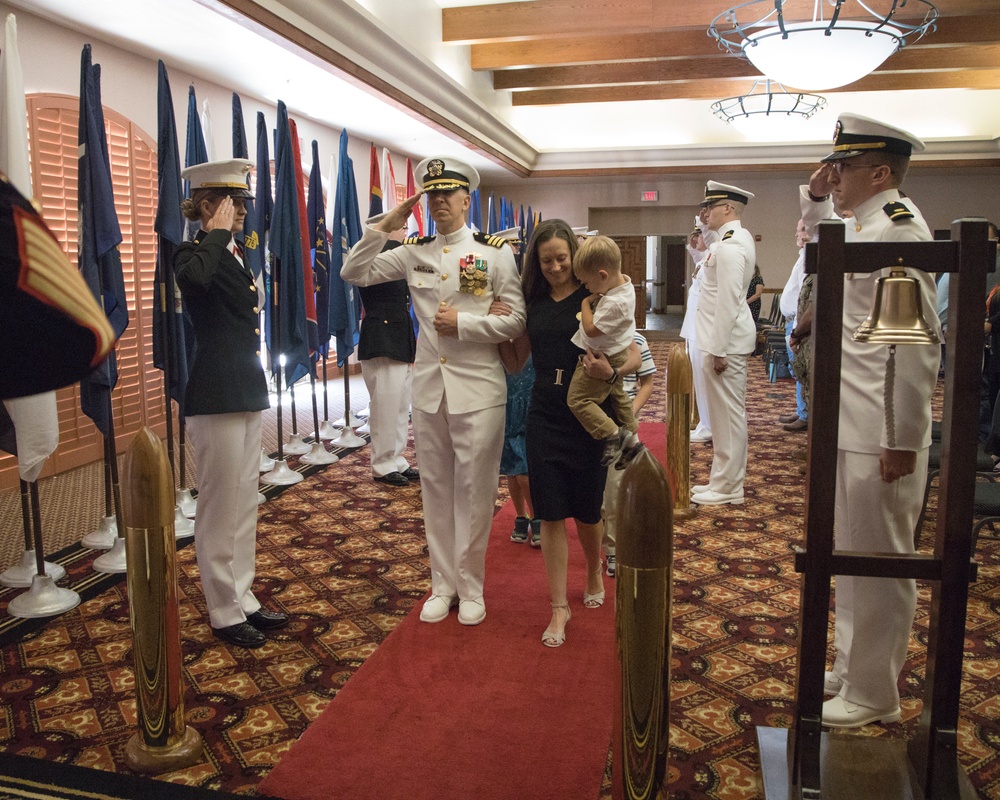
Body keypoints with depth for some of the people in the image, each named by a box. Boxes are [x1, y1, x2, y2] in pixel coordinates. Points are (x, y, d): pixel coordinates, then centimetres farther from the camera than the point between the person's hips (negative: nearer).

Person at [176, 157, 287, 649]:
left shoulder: (234, 254, 14)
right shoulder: (193, 253, -11)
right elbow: (194, 278, -37)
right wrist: (218, 233, -21)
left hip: (246, 391, 9)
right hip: (215, 396, -9)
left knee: (245, 503, 14)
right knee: (220, 507, 1)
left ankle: (243, 600, 26)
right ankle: (225, 613, 14)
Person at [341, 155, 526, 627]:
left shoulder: (495, 252, -2)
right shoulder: (414, 252, 8)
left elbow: (515, 321, -5)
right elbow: (354, 273, 6)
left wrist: (463, 321, -15)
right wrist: (383, 227, -2)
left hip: (478, 390, -3)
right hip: (429, 388, 4)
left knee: (473, 491, 4)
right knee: (435, 490, 11)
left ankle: (471, 588, 19)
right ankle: (443, 585, 24)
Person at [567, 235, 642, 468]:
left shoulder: (614, 303, -34)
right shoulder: (623, 282, -5)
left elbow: (591, 329, -27)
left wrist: (585, 304, -16)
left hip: (601, 358, -10)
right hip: (616, 354, 10)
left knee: (578, 399, -3)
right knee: (618, 396, 24)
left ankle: (612, 434, 0)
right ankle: (631, 439, 36)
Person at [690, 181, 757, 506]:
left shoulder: (730, 245, -17)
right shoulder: (738, 237, 15)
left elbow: (728, 302, -22)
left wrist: (718, 350, -21)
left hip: (726, 342, -11)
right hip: (727, 340, 11)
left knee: (728, 414, -3)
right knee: (727, 413, 16)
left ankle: (727, 489, 6)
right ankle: (723, 479, 26)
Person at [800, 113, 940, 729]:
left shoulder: (899, 229, -16)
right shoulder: (866, 225, 13)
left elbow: (918, 344, -22)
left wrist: (904, 440, -21)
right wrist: (815, 198, 17)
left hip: (881, 438, -10)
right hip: (851, 428, 10)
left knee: (879, 564, 3)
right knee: (851, 557, 19)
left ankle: (873, 696, 19)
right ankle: (852, 668, 36)